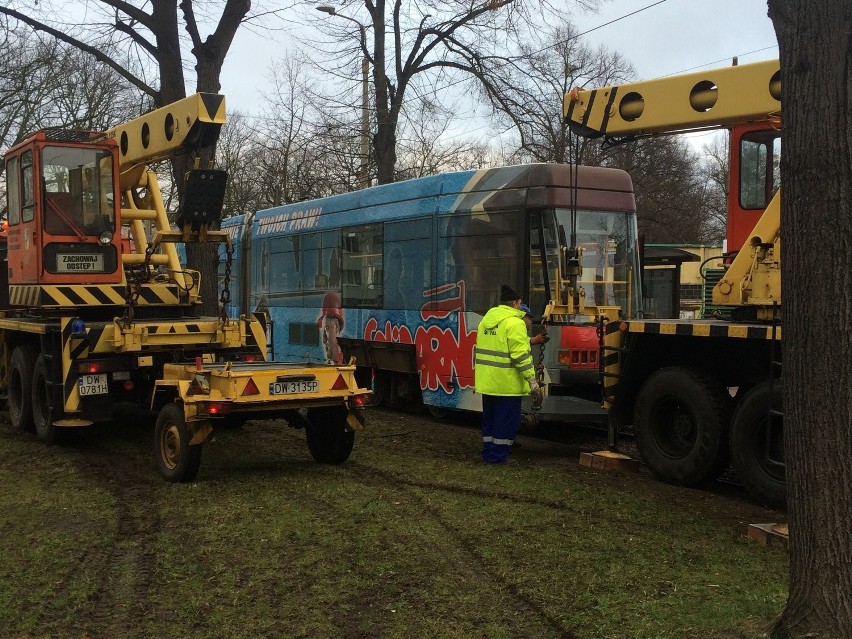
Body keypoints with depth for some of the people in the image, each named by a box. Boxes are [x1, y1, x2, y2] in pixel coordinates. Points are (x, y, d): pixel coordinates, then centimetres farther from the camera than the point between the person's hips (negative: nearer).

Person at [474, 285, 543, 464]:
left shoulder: (486, 320, 12)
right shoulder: (514, 323, -14)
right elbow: (521, 355, -19)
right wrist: (533, 382, -16)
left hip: (487, 382, 8)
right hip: (507, 383, -8)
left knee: (489, 419, 17)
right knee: (506, 421, 1)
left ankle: (488, 453, 22)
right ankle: (498, 456, 4)